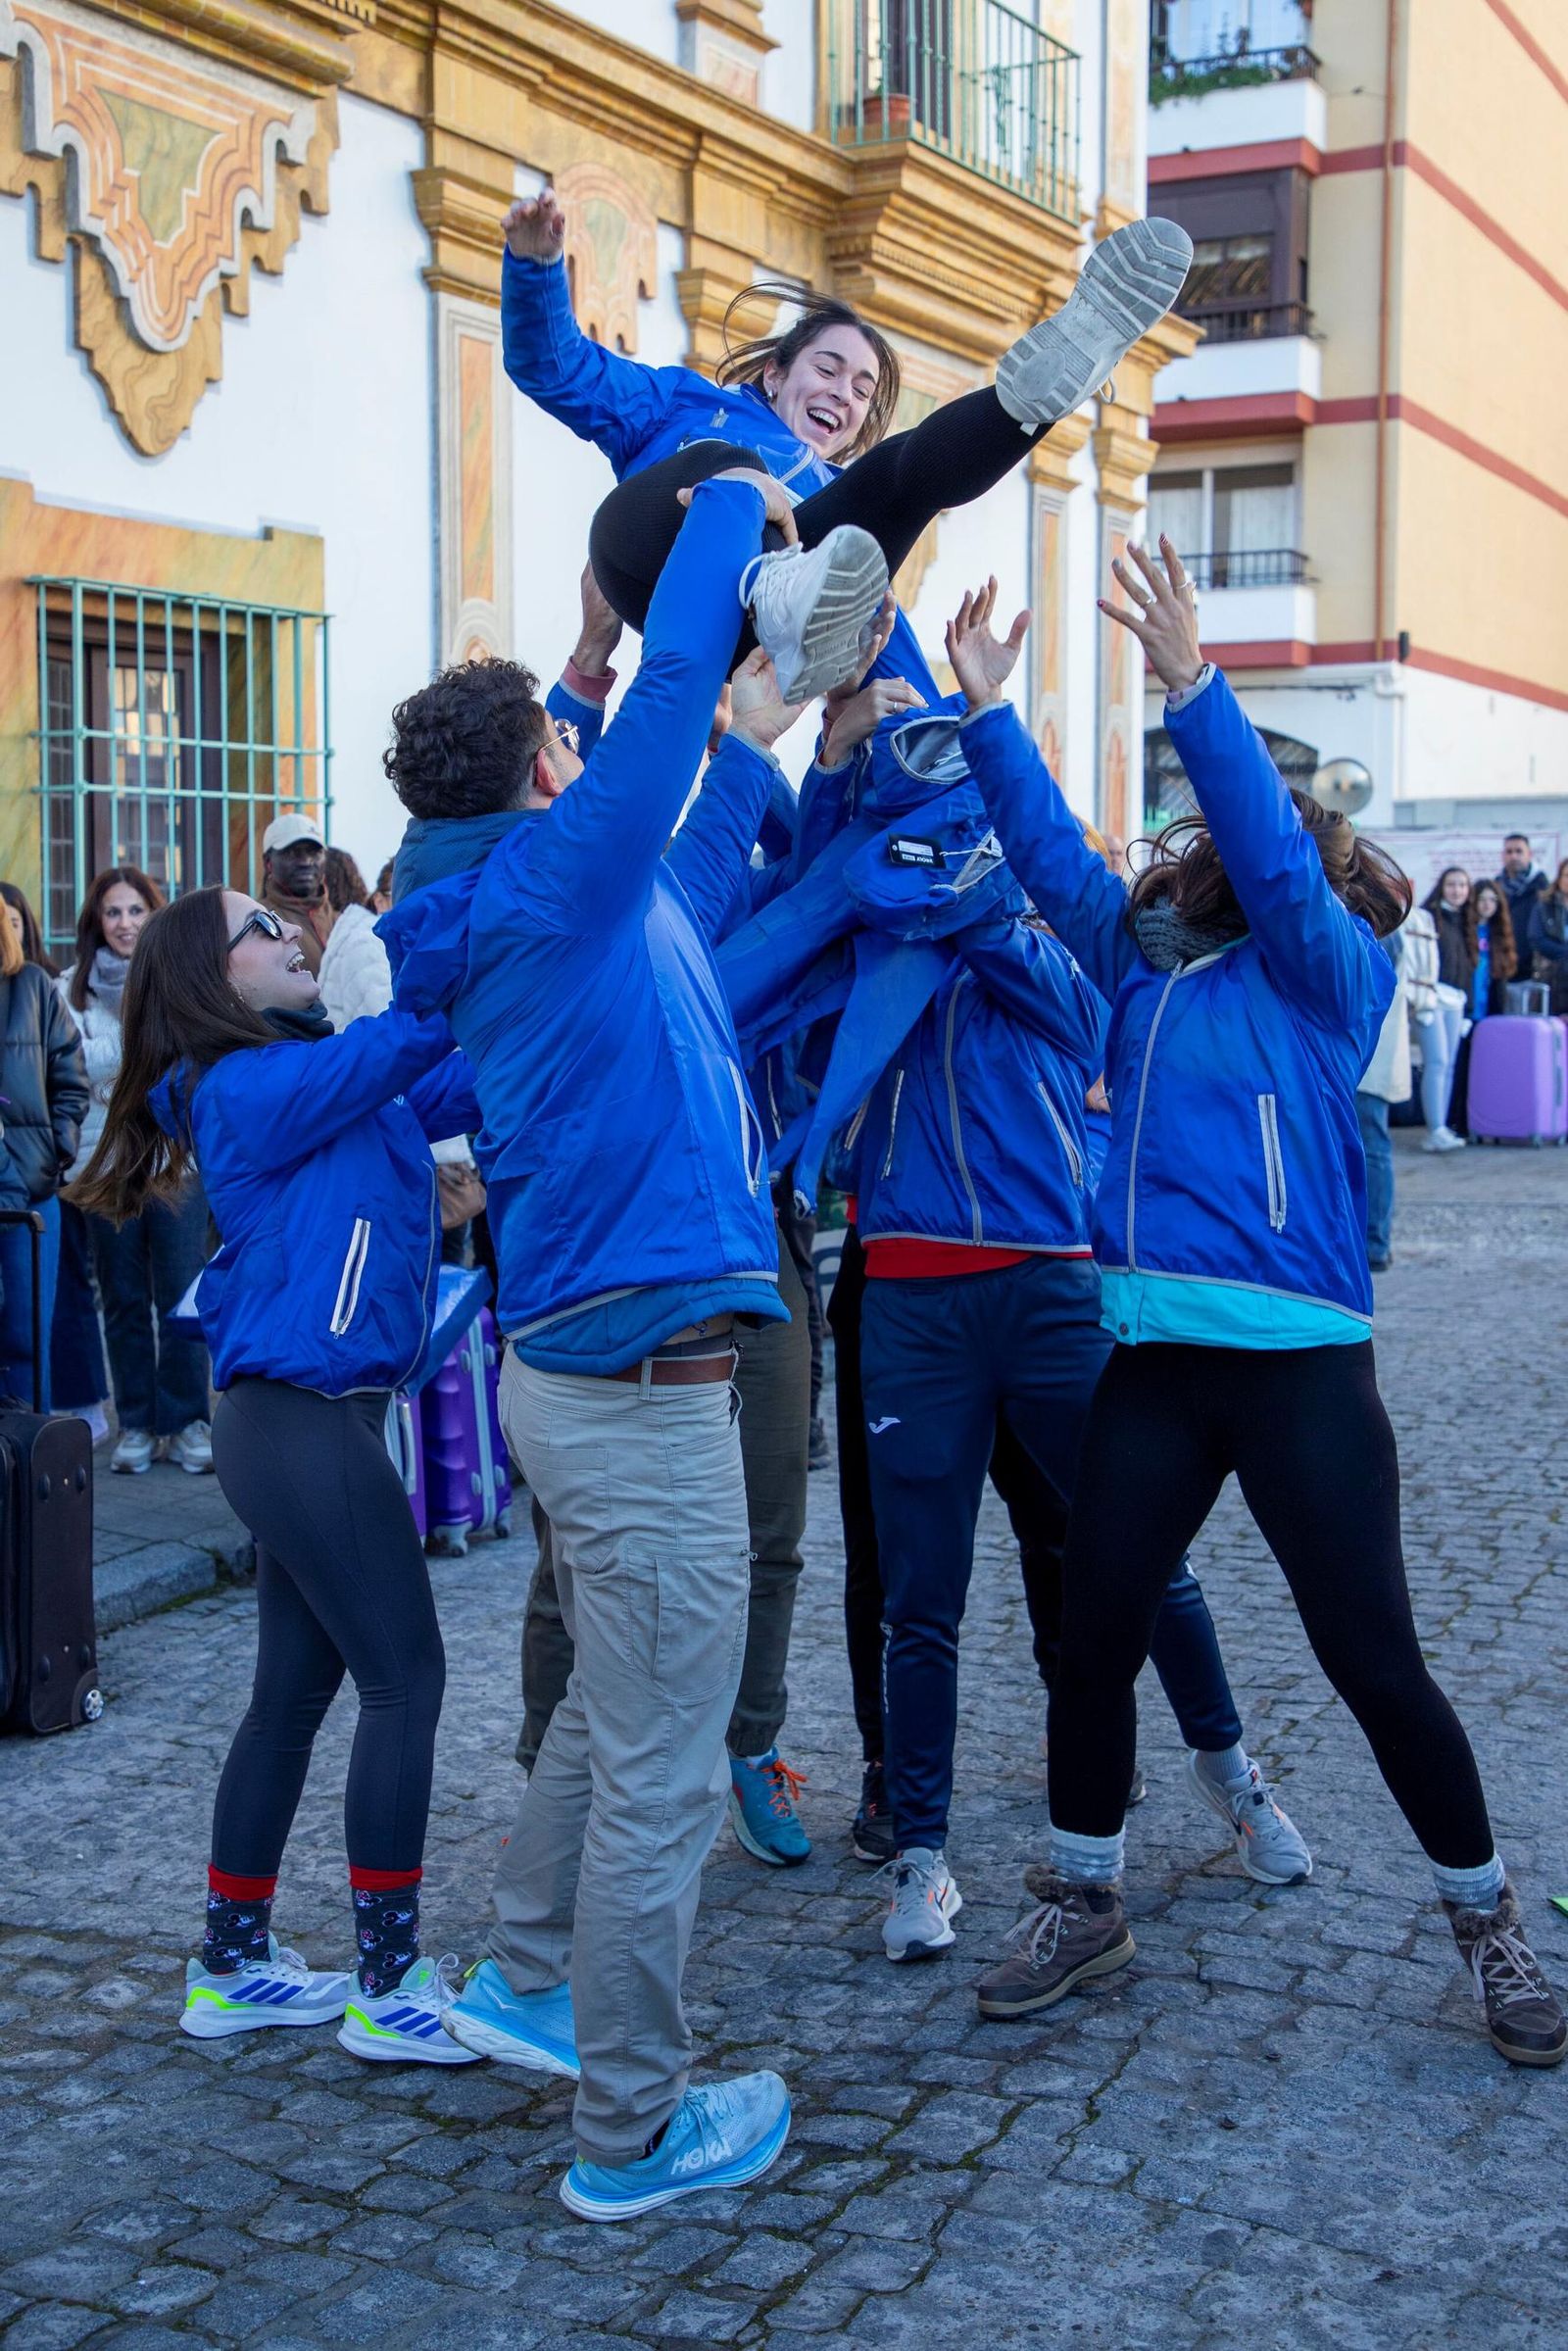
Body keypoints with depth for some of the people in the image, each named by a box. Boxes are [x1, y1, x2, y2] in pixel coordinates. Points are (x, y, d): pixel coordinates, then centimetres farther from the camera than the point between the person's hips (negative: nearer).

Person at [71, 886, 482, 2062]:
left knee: (296, 1689, 14)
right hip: (307, 1422, -9)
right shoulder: (252, 1087, -11)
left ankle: (233, 1965, 24)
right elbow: (408, 1036, -24)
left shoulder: (318, 1073, 17)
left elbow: (453, 1077, 8)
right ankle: (391, 1989, 4)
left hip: (303, 1422, 9)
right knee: (406, 1679, -4)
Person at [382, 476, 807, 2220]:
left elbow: (680, 914, 32)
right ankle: (632, 2131, 14)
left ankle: (526, 1979, 40)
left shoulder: (505, 913, 13)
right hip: (644, 1386, -10)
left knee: (613, 1714, 26)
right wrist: (732, 500, 1)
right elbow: (673, 674, -15)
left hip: (575, 1370, 10)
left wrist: (747, 754, 35)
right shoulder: (555, 877, -14)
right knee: (661, 1777, 1)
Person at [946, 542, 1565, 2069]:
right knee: (1094, 1637, 8)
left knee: (1373, 1657, 0)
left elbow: (1275, 853, -18)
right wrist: (988, 714, -4)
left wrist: (1191, 686, -27)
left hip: (1298, 1363, -5)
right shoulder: (1144, 969, 14)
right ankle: (1084, 1905, 27)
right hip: (1151, 1359, 5)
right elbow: (1049, 855, 7)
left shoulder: (1328, 971, -1)